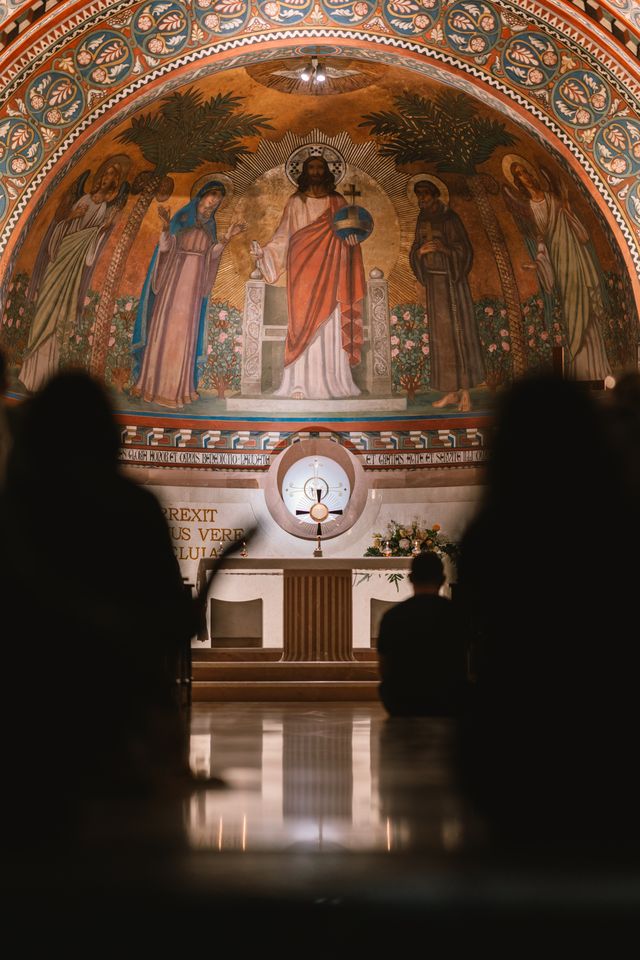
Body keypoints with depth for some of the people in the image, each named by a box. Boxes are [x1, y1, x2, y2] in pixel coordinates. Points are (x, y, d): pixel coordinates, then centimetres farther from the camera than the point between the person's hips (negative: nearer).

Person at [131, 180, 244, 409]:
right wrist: (166, 226, -26)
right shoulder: (182, 218, -1)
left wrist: (226, 238, -8)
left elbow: (211, 254, 3)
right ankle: (152, 380, 4)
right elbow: (164, 247, -9)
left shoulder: (209, 225, 12)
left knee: (184, 330, 3)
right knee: (163, 325, -2)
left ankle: (176, 385, 7)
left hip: (194, 282, 4)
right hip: (173, 276, -3)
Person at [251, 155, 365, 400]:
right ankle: (299, 384, -11)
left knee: (330, 326, -5)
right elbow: (283, 236, 7)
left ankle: (331, 383, -4)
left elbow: (350, 232, 11)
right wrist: (263, 251, -7)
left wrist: (351, 238, -11)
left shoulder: (337, 202, 13)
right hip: (303, 269, -1)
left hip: (330, 270, 1)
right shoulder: (295, 202, 11)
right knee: (303, 324, -8)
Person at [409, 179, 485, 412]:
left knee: (458, 332, -8)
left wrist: (443, 248, -35)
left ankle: (465, 392, -4)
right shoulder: (422, 220, 10)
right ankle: (452, 392, 11)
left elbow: (464, 251, -16)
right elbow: (415, 252, 8)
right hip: (434, 281, 7)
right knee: (441, 334, 6)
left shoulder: (450, 218, -12)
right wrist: (421, 251, -16)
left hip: (452, 280, -7)